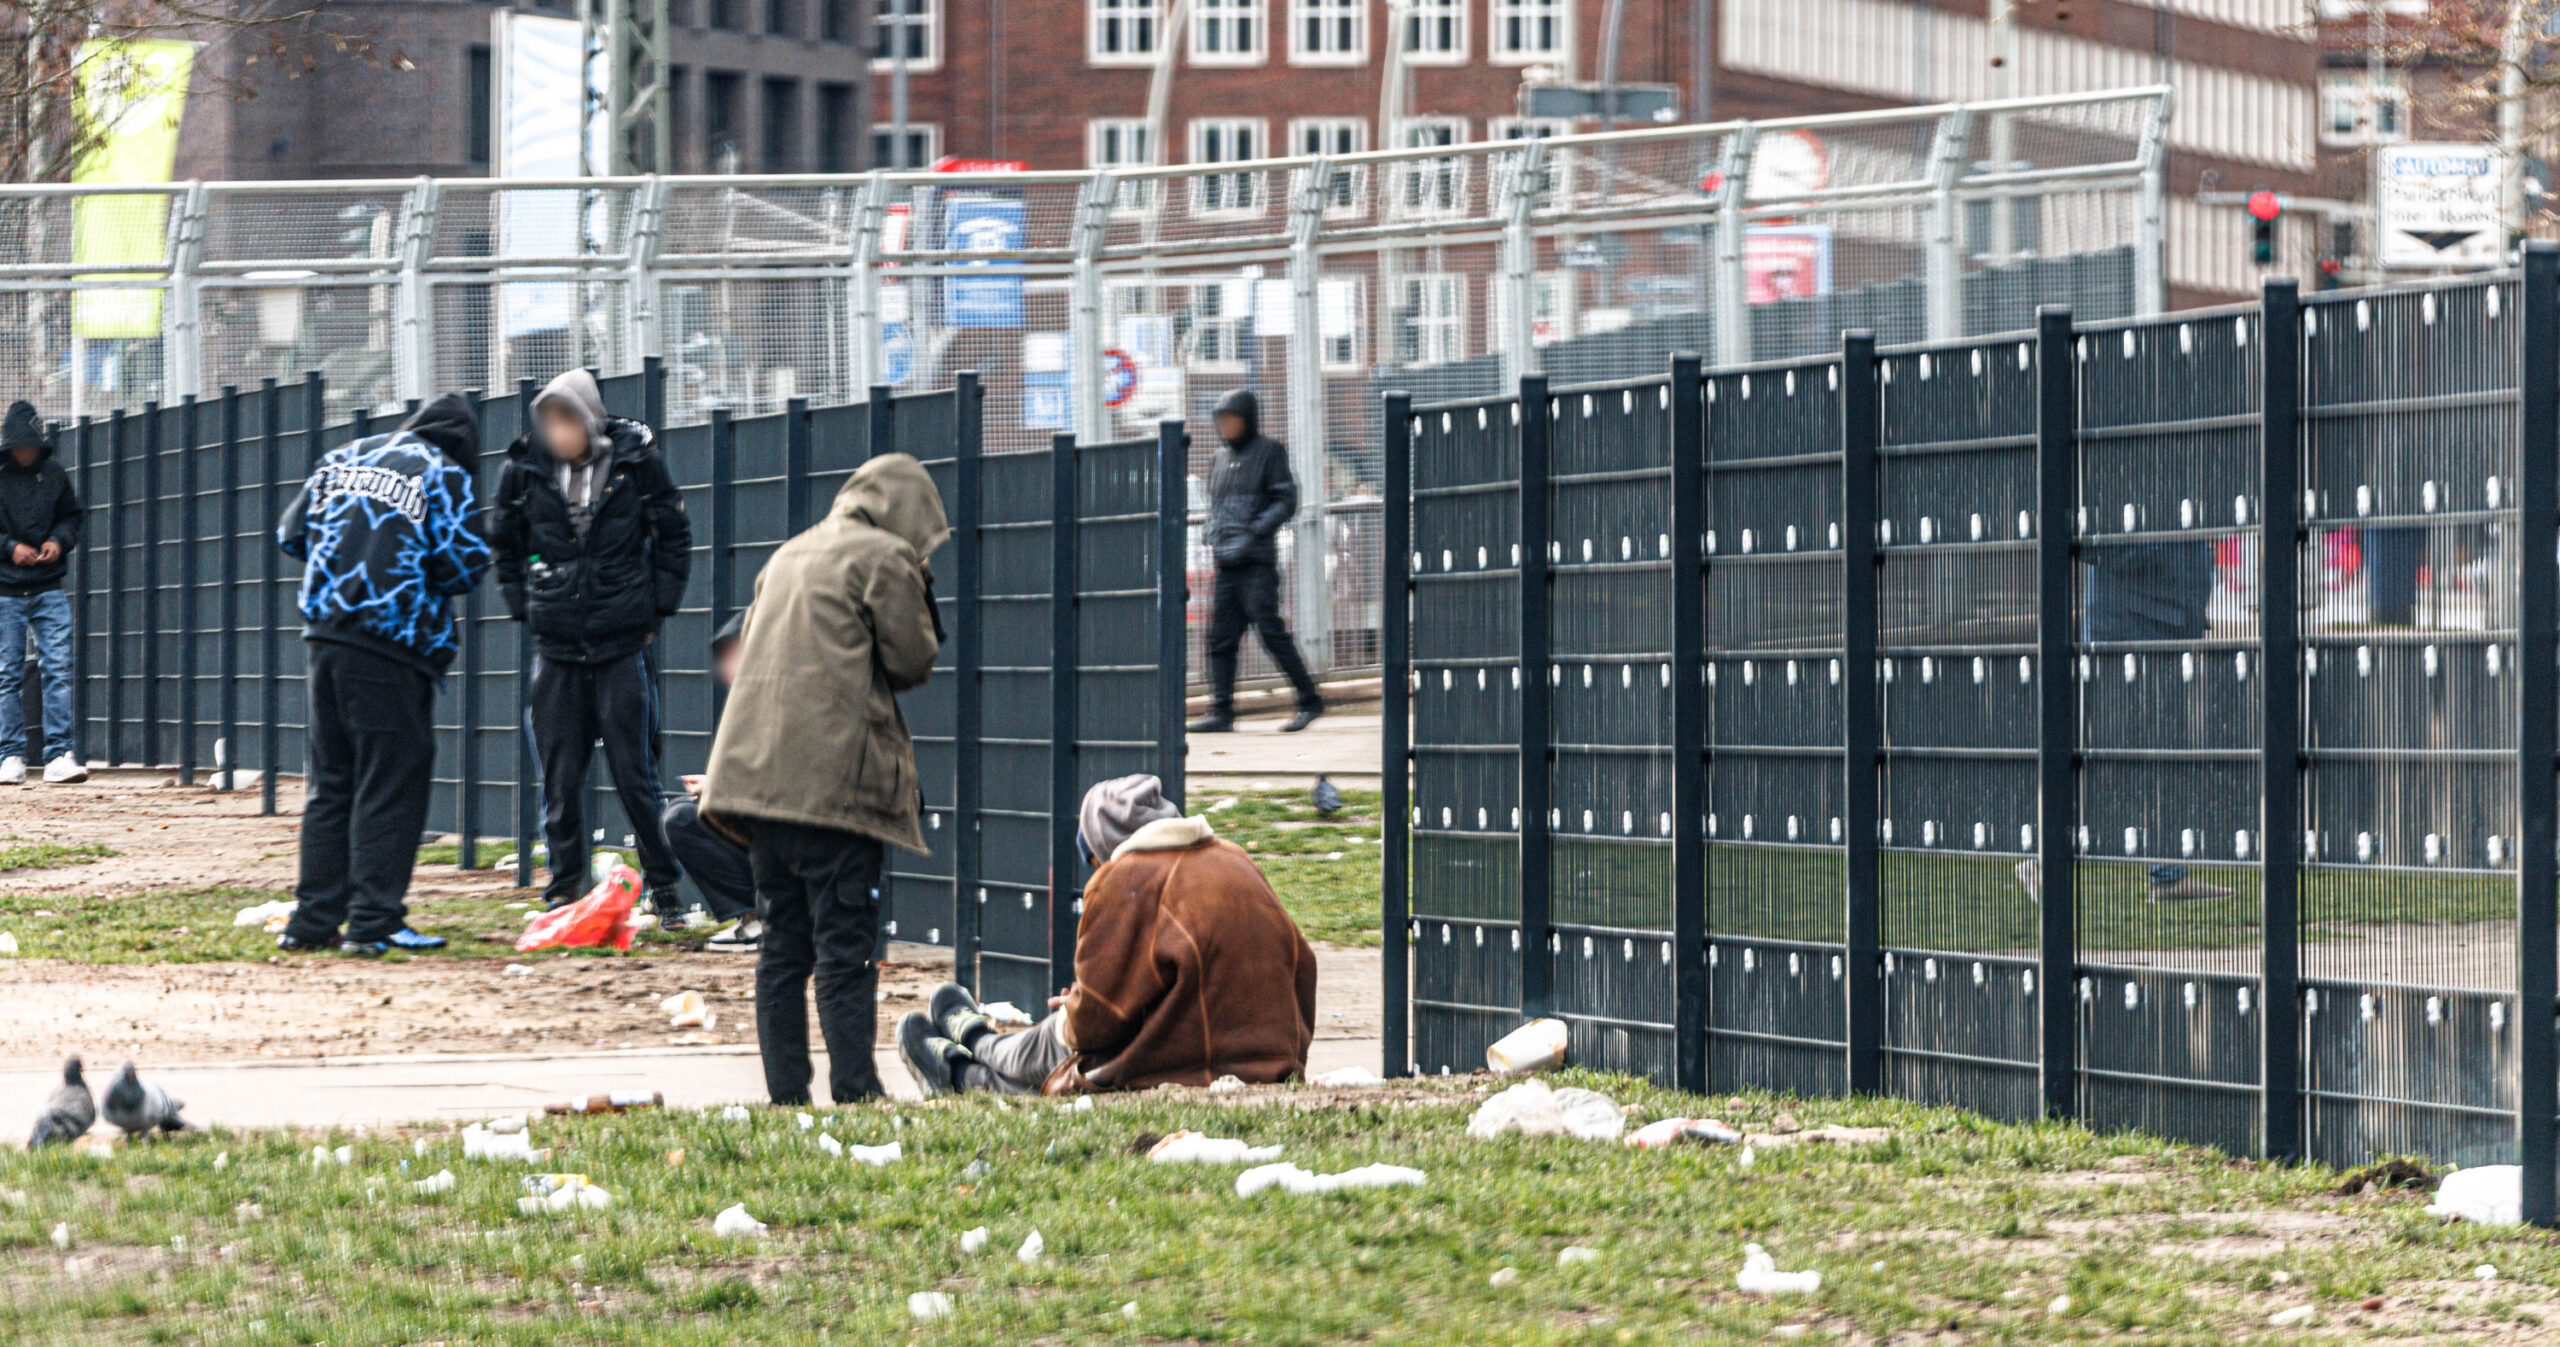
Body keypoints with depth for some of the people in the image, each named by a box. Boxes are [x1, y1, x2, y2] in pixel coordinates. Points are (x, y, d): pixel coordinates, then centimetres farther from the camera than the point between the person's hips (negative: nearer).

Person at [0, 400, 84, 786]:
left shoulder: (54, 475, 7)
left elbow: (72, 517, 18)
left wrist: (59, 540, -2)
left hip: (48, 591, 2)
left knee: (58, 669, -7)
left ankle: (59, 755, -7)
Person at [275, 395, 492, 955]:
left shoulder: (344, 458, 14)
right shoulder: (443, 476, -2)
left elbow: (292, 533, 15)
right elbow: (464, 562, -10)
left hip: (324, 636, 6)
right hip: (390, 648, -6)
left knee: (329, 783, 13)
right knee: (391, 785, -1)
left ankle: (313, 920, 12)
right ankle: (374, 922, -4)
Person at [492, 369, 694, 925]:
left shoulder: (636, 461, -6)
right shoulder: (525, 469, -1)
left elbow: (674, 540, 6)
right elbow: (507, 548, 15)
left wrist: (653, 612, 2)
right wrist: (526, 610, 7)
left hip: (624, 645, -2)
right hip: (557, 649, 2)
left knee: (634, 772, -1)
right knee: (559, 775, 3)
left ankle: (663, 885, 9)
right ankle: (565, 888, 13)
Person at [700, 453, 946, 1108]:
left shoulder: (788, 557, 22)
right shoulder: (886, 558, -2)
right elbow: (913, 661, -2)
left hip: (759, 774, 7)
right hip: (837, 778, -7)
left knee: (783, 945, 8)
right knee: (846, 948, -6)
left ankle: (786, 1097, 6)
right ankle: (854, 1093, -11)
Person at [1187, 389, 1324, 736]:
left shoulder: (1269, 452, -1)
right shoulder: (1222, 457, 18)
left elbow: (1286, 502, -6)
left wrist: (1252, 535, -16)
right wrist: (1216, 539, 4)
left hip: (1257, 561, -7)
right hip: (1227, 563, 7)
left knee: (1270, 630, -11)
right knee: (1221, 637, 1)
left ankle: (1309, 700, -3)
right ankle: (1221, 712, 1)